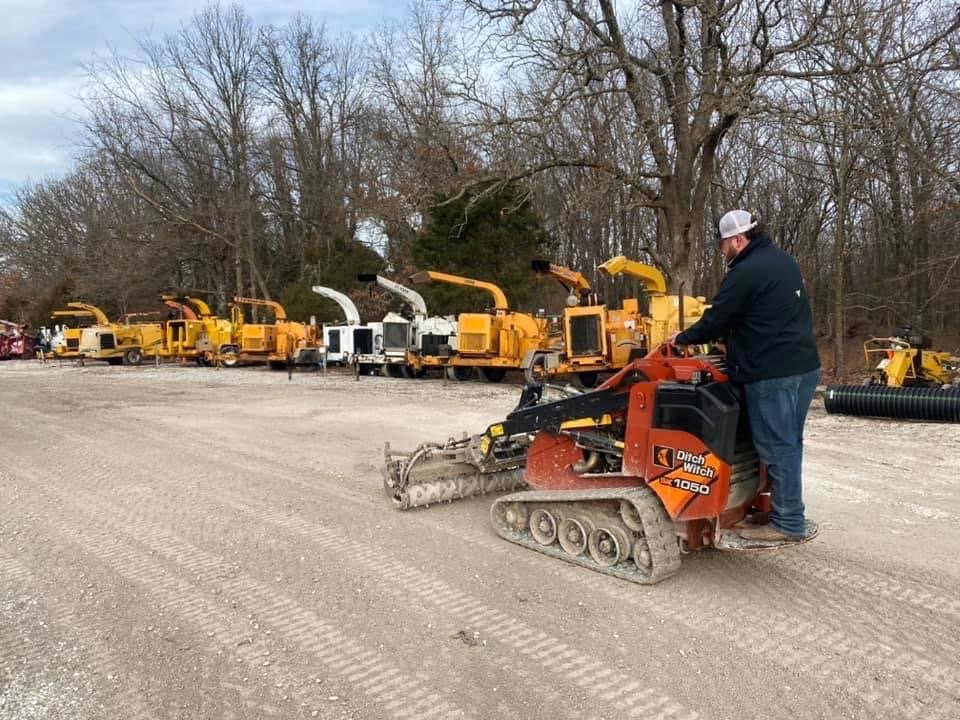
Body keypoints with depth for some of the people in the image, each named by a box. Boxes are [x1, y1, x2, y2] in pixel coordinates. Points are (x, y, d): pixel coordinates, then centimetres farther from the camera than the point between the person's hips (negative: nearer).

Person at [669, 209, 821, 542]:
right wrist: (726, 336, 22)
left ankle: (787, 523, 4)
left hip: (772, 373, -10)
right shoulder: (785, 261, 16)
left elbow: (715, 321, -9)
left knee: (777, 447, -3)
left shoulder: (744, 273, -14)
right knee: (788, 443, 16)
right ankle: (789, 511, 25)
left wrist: (682, 338, 7)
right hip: (804, 366, 10)